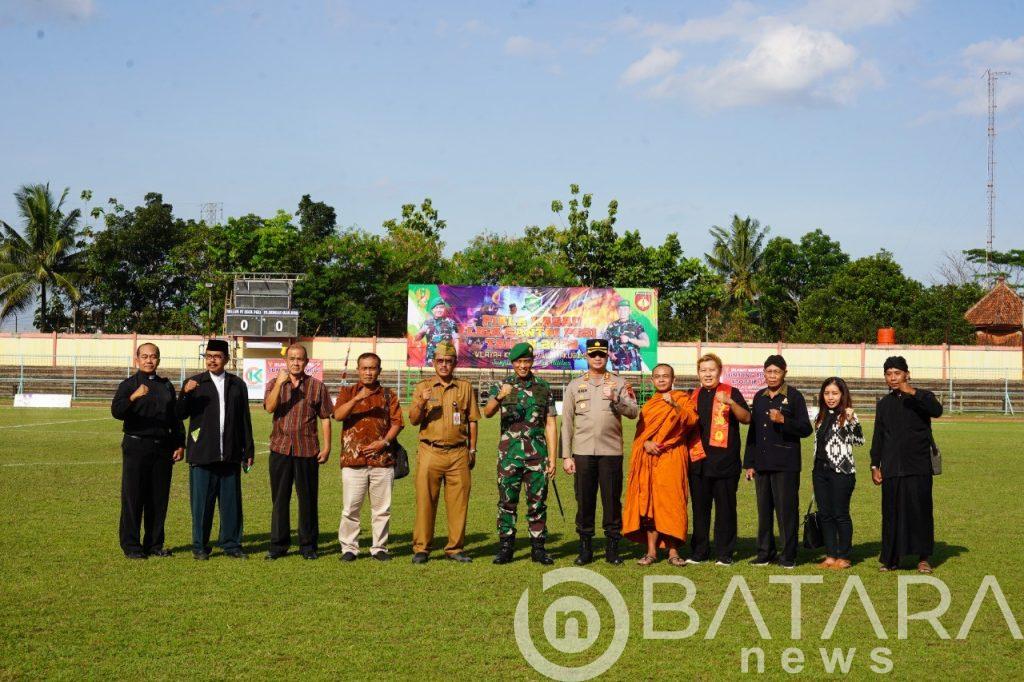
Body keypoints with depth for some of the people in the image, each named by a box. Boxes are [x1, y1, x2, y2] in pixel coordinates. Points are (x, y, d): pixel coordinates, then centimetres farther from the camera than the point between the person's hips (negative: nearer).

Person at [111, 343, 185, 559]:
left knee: (159, 498, 7)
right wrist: (133, 397, -35)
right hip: (136, 446, -4)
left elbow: (175, 417, 21)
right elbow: (116, 411, -17)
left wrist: (180, 444, 13)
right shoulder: (128, 385, 0)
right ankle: (131, 545, 3)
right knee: (133, 497, -2)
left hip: (163, 447, 4)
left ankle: (154, 544, 15)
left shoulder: (166, 386, 15)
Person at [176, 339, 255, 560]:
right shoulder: (194, 383, 7)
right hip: (202, 455, -2)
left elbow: (245, 420, 15)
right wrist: (185, 394, -19)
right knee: (201, 502, 0)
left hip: (230, 456, 2)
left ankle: (231, 544, 13)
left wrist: (248, 450, 11)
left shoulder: (238, 385, 13)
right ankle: (200, 546, 9)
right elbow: (179, 414, -1)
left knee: (231, 502, 4)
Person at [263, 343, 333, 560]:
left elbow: (325, 418, 6)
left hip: (307, 451, -1)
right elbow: (269, 407, -10)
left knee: (308, 499, 3)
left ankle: (308, 545, 13)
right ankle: (278, 544, 14)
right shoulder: (275, 384, 8)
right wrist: (280, 383, -20)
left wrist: (327, 447, 0)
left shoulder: (317, 386, 5)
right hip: (280, 449, 1)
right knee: (279, 498, 6)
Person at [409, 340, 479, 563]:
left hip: (458, 454, 1)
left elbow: (472, 421, 14)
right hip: (430, 452, -1)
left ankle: (455, 548, 9)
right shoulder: (423, 387, 9)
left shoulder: (465, 387, 11)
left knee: (458, 502, 1)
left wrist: (472, 450, 10)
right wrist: (422, 402, -15)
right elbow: (413, 420, 4)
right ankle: (421, 549, 4)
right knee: (425, 501, -2)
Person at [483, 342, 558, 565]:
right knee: (507, 501, 2)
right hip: (509, 453, -1)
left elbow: (551, 424, 7)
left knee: (537, 502, 3)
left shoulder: (544, 388, 8)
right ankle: (505, 548, 9)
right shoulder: (502, 386, 5)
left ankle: (538, 548, 11)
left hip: (537, 453, 1)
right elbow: (487, 413, -11)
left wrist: (552, 457, 0)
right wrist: (499, 397, -31)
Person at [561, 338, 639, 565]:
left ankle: (612, 548, 12)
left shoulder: (619, 383, 7)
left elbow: (633, 412, -5)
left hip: (611, 452, -1)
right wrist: (566, 456, 2)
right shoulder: (575, 385, 9)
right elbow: (567, 422, 7)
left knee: (612, 501, 2)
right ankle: (585, 548, 13)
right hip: (583, 452, 1)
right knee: (584, 501, 3)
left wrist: (615, 399, -22)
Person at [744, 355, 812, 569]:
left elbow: (805, 429, -5)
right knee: (764, 510, 8)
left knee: (787, 510, -4)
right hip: (762, 463, 5)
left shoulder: (794, 396, -1)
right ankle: (765, 553, 16)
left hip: (786, 464, -5)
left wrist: (783, 420, -21)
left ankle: (789, 556, 2)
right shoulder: (759, 397, 14)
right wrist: (749, 463, 14)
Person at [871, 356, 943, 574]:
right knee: (892, 513, 2)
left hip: (919, 467, -3)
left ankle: (923, 558, 5)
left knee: (920, 511, -3)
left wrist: (913, 393, -28)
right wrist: (875, 466, 11)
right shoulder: (884, 404, 14)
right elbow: (878, 437, 17)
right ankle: (890, 559, 9)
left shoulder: (922, 398, 3)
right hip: (892, 469, 3)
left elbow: (937, 411, -19)